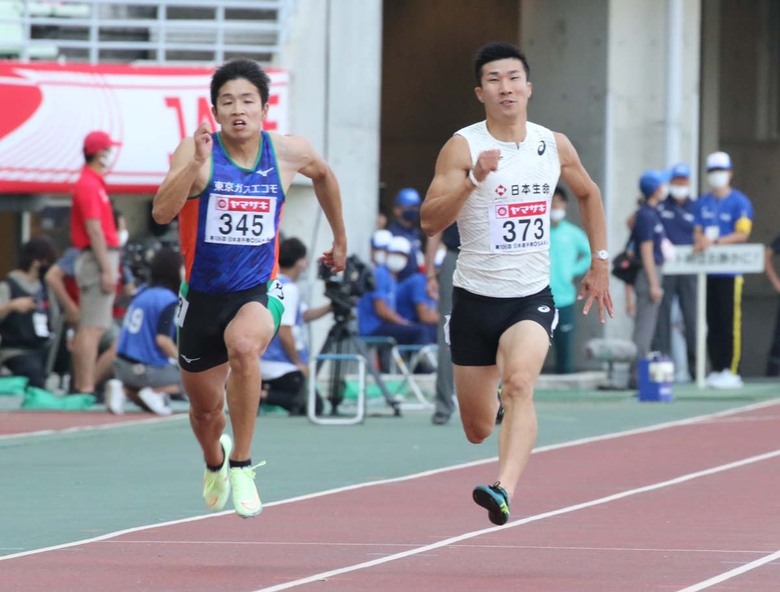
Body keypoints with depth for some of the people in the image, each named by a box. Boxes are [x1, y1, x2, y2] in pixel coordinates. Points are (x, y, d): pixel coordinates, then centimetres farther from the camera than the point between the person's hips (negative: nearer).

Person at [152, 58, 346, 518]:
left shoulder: (290, 152, -5)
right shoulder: (196, 151, -13)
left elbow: (324, 176, 19)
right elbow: (161, 213, -26)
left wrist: (340, 240, 26)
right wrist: (196, 164, -38)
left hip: (259, 290, -1)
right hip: (203, 294, 1)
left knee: (244, 344, -36)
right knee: (205, 408, 15)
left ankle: (242, 466, -22)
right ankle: (215, 461, 53)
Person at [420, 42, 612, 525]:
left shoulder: (555, 146, 2)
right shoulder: (463, 147, -9)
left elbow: (588, 194, 23)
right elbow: (430, 221, -18)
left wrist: (600, 263, 19)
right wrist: (473, 179, -31)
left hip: (532, 297, 1)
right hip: (475, 298, -1)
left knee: (520, 384, -29)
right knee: (478, 430, 9)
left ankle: (504, 490, -43)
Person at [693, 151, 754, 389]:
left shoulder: (739, 202, 0)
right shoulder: (702, 203, 17)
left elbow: (742, 234, -8)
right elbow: (697, 232, 13)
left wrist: (715, 242, -17)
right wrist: (700, 240, -11)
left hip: (730, 269, -5)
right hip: (706, 270, 5)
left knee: (730, 321, -8)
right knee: (712, 322, 5)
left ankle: (731, 371, -8)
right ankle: (715, 370, 9)